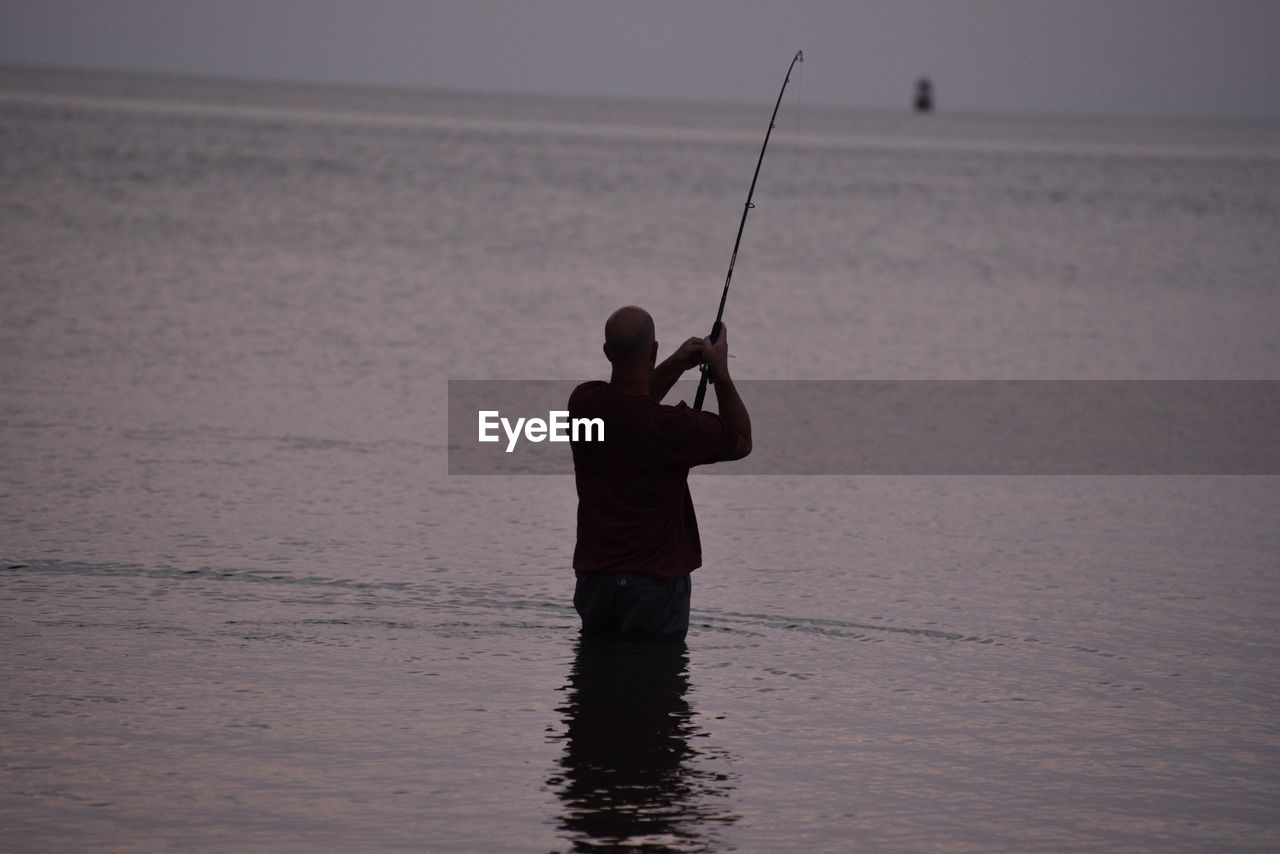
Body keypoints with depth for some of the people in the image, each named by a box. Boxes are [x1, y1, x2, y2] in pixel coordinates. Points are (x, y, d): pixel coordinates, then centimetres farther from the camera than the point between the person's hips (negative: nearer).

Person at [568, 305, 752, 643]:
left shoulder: (583, 403, -6)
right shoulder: (673, 426, -21)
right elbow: (741, 441, -1)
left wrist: (676, 365, 12)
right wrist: (721, 372, 3)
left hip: (594, 579, 5)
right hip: (655, 585, -5)